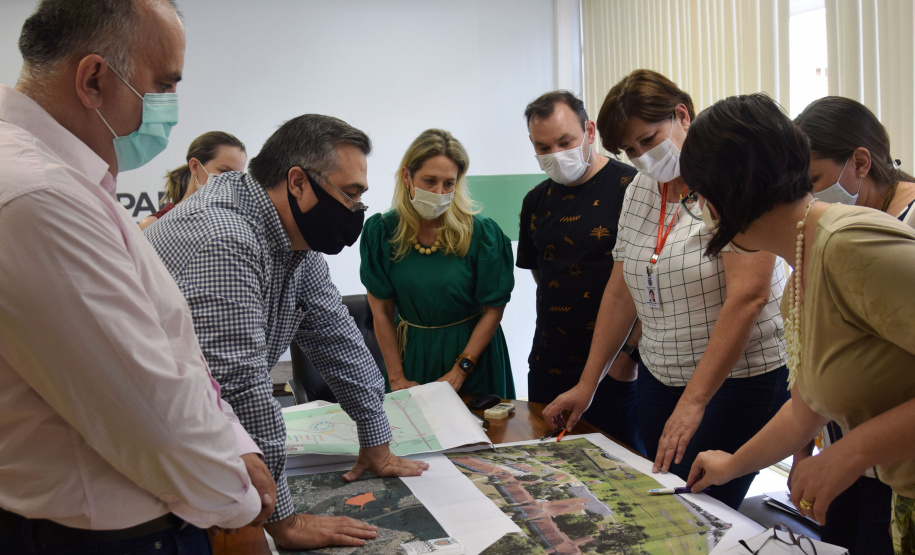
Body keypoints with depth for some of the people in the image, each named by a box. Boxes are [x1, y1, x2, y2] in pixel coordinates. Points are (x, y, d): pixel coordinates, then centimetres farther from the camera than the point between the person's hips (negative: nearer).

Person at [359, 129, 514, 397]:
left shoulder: (482, 232, -14)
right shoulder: (381, 231, -9)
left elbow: (493, 309, -10)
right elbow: (381, 311, -4)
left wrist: (459, 372, -14)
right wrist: (397, 378, -5)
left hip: (471, 348, -1)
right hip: (411, 352, 2)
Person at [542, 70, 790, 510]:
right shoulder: (639, 191, 8)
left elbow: (747, 296, -21)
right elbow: (621, 291, 12)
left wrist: (693, 401, -22)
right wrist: (587, 384, 10)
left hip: (739, 375, -6)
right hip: (659, 376, 6)